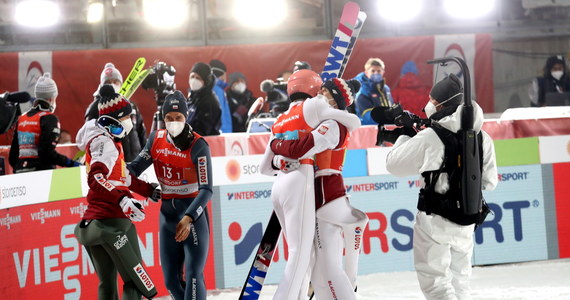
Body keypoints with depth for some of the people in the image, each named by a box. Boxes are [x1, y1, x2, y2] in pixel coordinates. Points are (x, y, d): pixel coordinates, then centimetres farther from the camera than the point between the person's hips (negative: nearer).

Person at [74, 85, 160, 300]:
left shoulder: (107, 141, 20)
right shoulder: (105, 143, -11)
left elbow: (122, 177, 30)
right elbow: (96, 179, -27)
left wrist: (149, 190, 35)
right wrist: (122, 200, -37)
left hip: (92, 223, 10)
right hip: (112, 222, -10)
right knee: (135, 281, -8)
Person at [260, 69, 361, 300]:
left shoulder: (280, 122, 23)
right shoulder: (312, 106, 5)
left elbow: (264, 167, 25)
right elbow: (354, 123, 5)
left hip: (279, 185, 7)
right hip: (299, 183, -7)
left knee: (298, 250, 12)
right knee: (300, 253, -11)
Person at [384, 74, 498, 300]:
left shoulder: (430, 137, -15)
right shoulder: (482, 138, 2)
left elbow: (394, 164, -6)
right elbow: (489, 182, 10)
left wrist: (405, 135, 9)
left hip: (435, 221, -6)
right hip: (467, 221, 6)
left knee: (434, 278, -1)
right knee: (459, 278, 18)